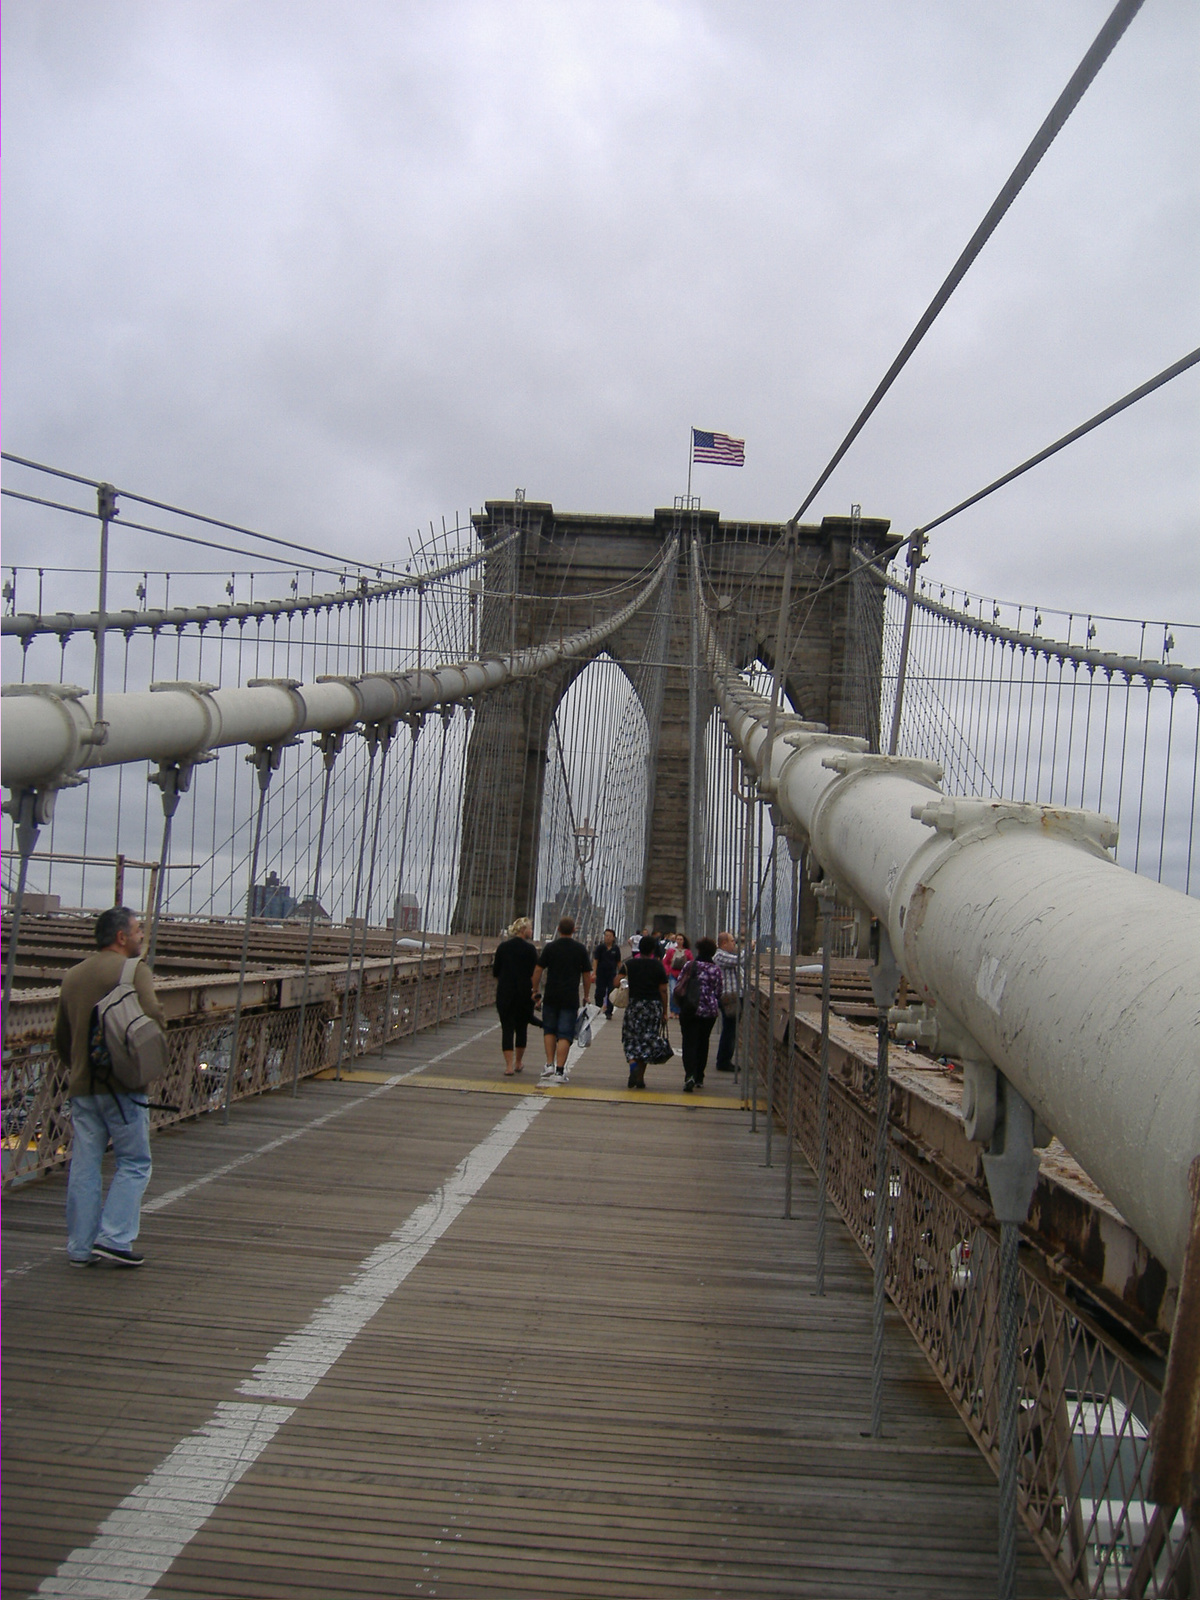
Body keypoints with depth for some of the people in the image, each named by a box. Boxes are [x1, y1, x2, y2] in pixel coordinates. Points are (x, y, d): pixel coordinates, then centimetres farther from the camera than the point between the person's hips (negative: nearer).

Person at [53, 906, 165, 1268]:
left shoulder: (73, 976, 15)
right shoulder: (134, 970, -7)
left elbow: (60, 1037, 21)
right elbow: (153, 1015, -22)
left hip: (81, 1086, 7)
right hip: (122, 1084, -6)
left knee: (84, 1167, 9)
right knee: (134, 1163, 2)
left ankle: (80, 1247, 13)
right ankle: (114, 1239, -5)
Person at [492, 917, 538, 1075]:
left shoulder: (502, 947, 3)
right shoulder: (530, 948, -7)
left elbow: (495, 973, 8)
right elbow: (534, 974, -9)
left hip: (504, 992, 2)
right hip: (524, 993, -1)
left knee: (507, 1028, 0)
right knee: (522, 1027, 15)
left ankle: (509, 1065, -8)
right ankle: (518, 1062, 26)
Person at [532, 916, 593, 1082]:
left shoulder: (550, 947, -1)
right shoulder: (580, 949, 1)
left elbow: (538, 970, -1)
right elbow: (587, 975, 5)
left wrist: (536, 991, 9)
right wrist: (586, 996, 15)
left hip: (551, 997, 1)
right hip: (571, 998, -1)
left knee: (549, 1030, 17)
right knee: (565, 1034, 0)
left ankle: (549, 1064, 10)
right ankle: (559, 1071, -5)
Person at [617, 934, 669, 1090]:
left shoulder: (629, 964, 2)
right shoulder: (658, 966, 0)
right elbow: (663, 990, 0)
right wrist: (664, 1013, 5)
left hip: (634, 1004, 0)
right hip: (654, 1006, 0)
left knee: (631, 1039, 8)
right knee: (647, 1041, 6)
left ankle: (633, 1065, -19)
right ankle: (640, 1078, 8)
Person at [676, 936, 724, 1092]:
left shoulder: (689, 966, -4)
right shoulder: (717, 970, -1)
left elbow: (678, 987, -1)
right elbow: (719, 993, 2)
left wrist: (682, 1004, 16)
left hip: (689, 1010, -2)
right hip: (709, 1011, 2)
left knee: (689, 1043, -2)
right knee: (703, 1043, 16)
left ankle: (690, 1075, -23)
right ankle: (699, 1078, 20)